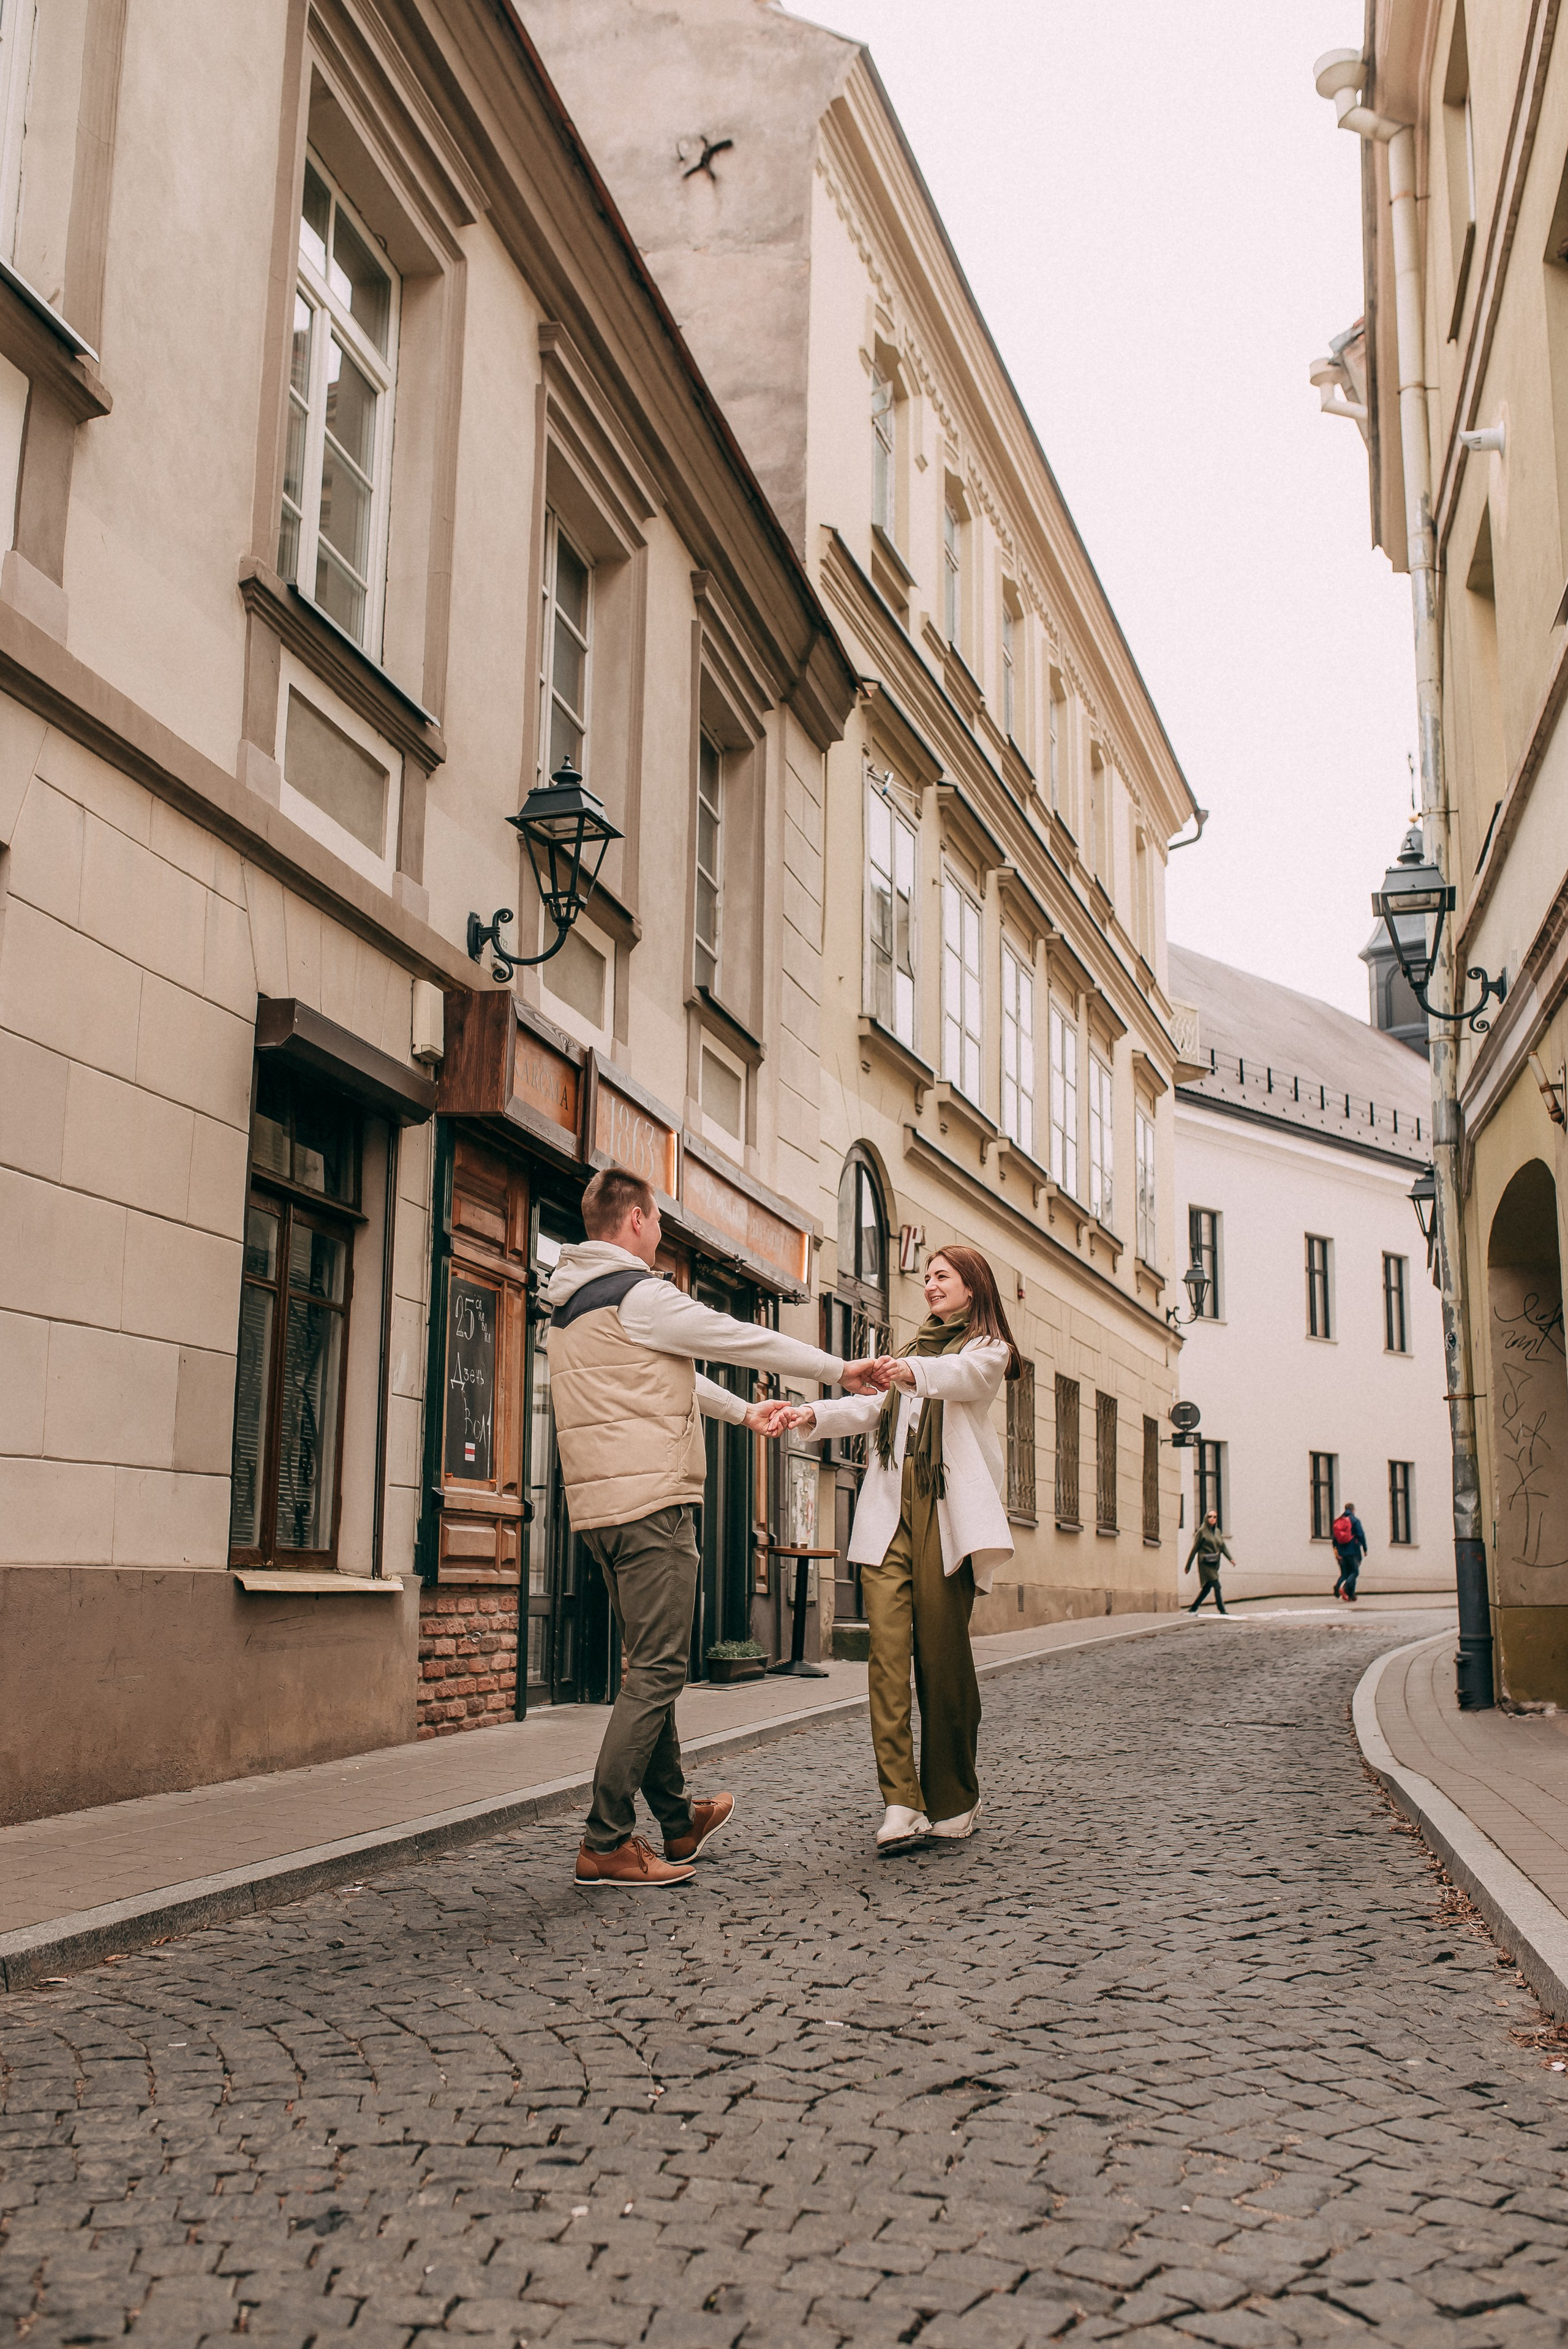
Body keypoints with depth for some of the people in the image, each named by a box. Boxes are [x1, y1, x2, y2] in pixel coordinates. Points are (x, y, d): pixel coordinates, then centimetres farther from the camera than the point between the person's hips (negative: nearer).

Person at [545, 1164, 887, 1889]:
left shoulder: (570, 1306, 18)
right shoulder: (638, 1296, -11)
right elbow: (742, 1340, -6)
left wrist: (742, 1410, 38)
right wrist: (842, 1368, 6)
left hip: (599, 1506, 10)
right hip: (649, 1502, -10)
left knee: (649, 1667, 16)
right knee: (656, 1672, -7)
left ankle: (678, 1821, 26)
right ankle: (606, 1842, -7)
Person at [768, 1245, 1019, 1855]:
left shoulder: (987, 1348, 9)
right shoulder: (917, 1350, 29)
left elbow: (966, 1376, -15)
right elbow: (872, 1409, 15)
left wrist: (914, 1372, -37)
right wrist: (811, 1415, -3)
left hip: (946, 1513, -5)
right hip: (889, 1512, 5)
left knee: (943, 1655, -3)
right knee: (888, 1650, -8)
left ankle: (954, 1803, 10)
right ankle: (902, 1805, -13)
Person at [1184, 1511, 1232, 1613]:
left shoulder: (1217, 1531, 14)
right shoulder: (1202, 1532, -5)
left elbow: (1223, 1547, 11)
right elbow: (1194, 1549, -4)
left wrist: (1231, 1558, -5)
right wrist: (1188, 1566, -4)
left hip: (1214, 1564, 7)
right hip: (1205, 1563, -7)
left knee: (1206, 1588, 10)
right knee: (1217, 1587, -13)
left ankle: (1192, 1609, 19)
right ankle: (1223, 1611, -12)